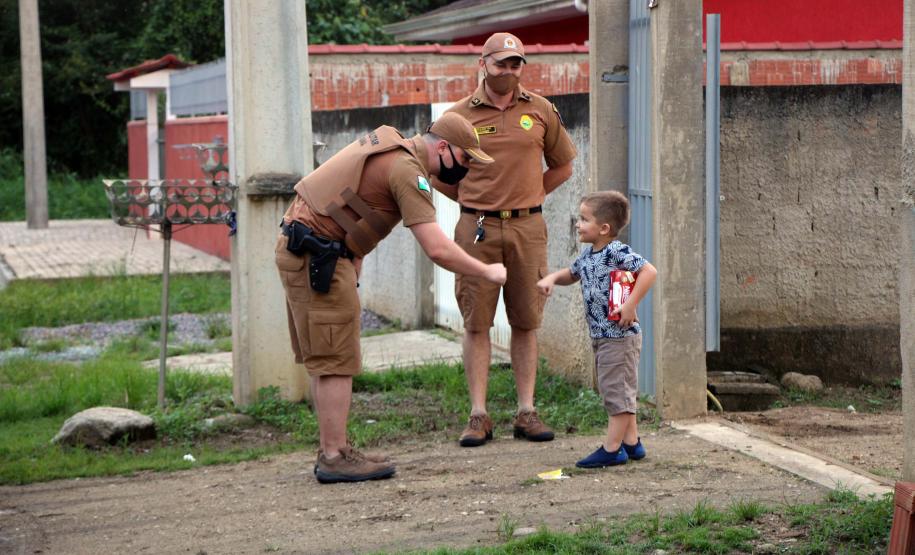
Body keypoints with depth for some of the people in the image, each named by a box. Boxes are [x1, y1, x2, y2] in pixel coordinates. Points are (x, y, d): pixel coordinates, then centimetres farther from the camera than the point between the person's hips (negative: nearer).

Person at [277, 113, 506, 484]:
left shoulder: (389, 142, 16)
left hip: (299, 246, 10)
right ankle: (335, 458, -3)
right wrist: (487, 273, -8)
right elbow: (437, 249, -21)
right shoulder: (407, 169, -15)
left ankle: (333, 451, 20)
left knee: (324, 360, 14)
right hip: (317, 254, -10)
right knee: (336, 361, -6)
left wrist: (352, 257, 18)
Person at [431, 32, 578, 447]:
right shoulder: (459, 115, 2)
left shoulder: (540, 110, 7)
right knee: (476, 322, -1)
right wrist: (478, 203, 9)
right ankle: (479, 416, 2)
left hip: (527, 227, 1)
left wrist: (529, 196, 11)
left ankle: (526, 412, 10)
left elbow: (562, 165, 18)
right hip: (477, 228, -1)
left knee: (526, 322, 5)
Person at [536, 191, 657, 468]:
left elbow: (649, 271, -25)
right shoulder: (588, 254, 10)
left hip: (619, 335, -10)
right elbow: (572, 273, 27)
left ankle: (612, 449, 0)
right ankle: (631, 442, 25)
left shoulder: (617, 252, -18)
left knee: (617, 391, -4)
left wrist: (631, 305, -27)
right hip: (600, 336, 10)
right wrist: (552, 277, 6)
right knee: (613, 391, 16)